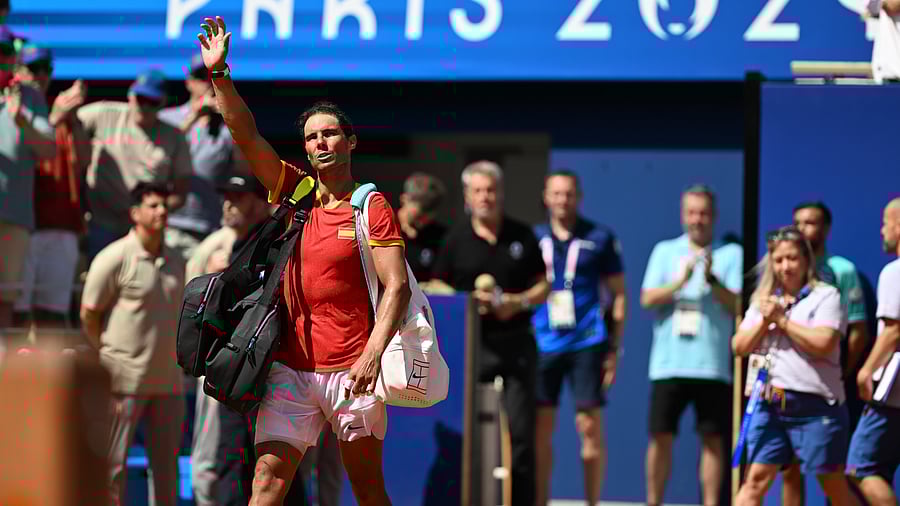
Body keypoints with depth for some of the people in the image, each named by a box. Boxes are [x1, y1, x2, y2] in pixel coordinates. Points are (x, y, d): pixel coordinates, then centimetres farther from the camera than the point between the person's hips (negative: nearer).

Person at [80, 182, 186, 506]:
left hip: (168, 379, 6)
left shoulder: (175, 262, 11)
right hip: (126, 381, -6)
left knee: (166, 463, 10)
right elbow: (88, 316, -5)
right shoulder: (114, 258, -8)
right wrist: (108, 363, -5)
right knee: (114, 461, -3)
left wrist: (174, 362, 14)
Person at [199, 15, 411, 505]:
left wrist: (373, 354, -20)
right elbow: (246, 136, 4)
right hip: (291, 367, 3)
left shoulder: (373, 207, -1)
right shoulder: (293, 192, 11)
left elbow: (397, 287, -8)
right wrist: (219, 74, -7)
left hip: (349, 369, -3)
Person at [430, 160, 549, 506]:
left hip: (516, 342, 1)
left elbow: (543, 286, 10)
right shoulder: (456, 239, 4)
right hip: (471, 343, -1)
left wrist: (519, 302, -9)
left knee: (521, 431, -2)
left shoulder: (522, 236, 8)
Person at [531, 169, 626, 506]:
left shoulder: (599, 239, 3)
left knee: (590, 426, -5)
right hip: (542, 342, 3)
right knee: (540, 427, 1)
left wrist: (614, 348, 0)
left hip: (586, 342, -2)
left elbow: (619, 294, 6)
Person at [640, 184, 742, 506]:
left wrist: (713, 280, -18)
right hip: (668, 362, 1)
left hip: (713, 366, -1)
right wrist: (679, 282, -14)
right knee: (661, 436, 0)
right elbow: (648, 299, 2)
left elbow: (737, 306, -3)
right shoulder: (665, 251, 12)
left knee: (712, 439, 0)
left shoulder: (732, 255, 6)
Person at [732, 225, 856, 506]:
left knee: (833, 483, 5)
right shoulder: (764, 300, 16)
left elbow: (823, 343, -18)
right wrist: (765, 321, -7)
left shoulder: (825, 296, -3)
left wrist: (782, 319, -11)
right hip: (769, 403, 5)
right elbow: (740, 346, 10)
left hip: (814, 406, -5)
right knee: (756, 478, -2)